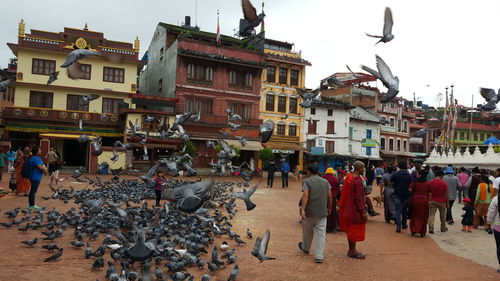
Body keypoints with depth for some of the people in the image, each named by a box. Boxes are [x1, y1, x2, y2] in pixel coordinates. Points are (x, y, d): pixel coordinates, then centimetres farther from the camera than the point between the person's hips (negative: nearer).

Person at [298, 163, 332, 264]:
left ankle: (306, 248, 41)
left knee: (307, 232, 18)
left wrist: (302, 209, -25)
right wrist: (329, 208, 20)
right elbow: (329, 196, 7)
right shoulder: (325, 181, 7)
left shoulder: (307, 181, -7)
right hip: (322, 212, 3)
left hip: (309, 212, -2)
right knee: (321, 234, 3)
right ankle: (319, 257, 0)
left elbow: (305, 195, -20)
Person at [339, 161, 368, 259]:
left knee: (350, 229, 17)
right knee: (355, 230, 3)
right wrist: (363, 212, -18)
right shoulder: (357, 180, -22)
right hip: (355, 209, -9)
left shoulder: (349, 177, 5)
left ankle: (351, 250, 28)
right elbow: (358, 198, -23)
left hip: (348, 208, 9)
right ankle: (352, 251, 13)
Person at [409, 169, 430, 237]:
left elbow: (410, 190, -10)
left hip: (415, 199, -1)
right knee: (423, 216, 11)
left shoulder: (415, 182, -3)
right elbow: (429, 194, 6)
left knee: (414, 216, 13)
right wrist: (428, 201, 16)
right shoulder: (427, 184, 4)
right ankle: (422, 232, 11)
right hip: (424, 200, 1)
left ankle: (413, 231, 11)